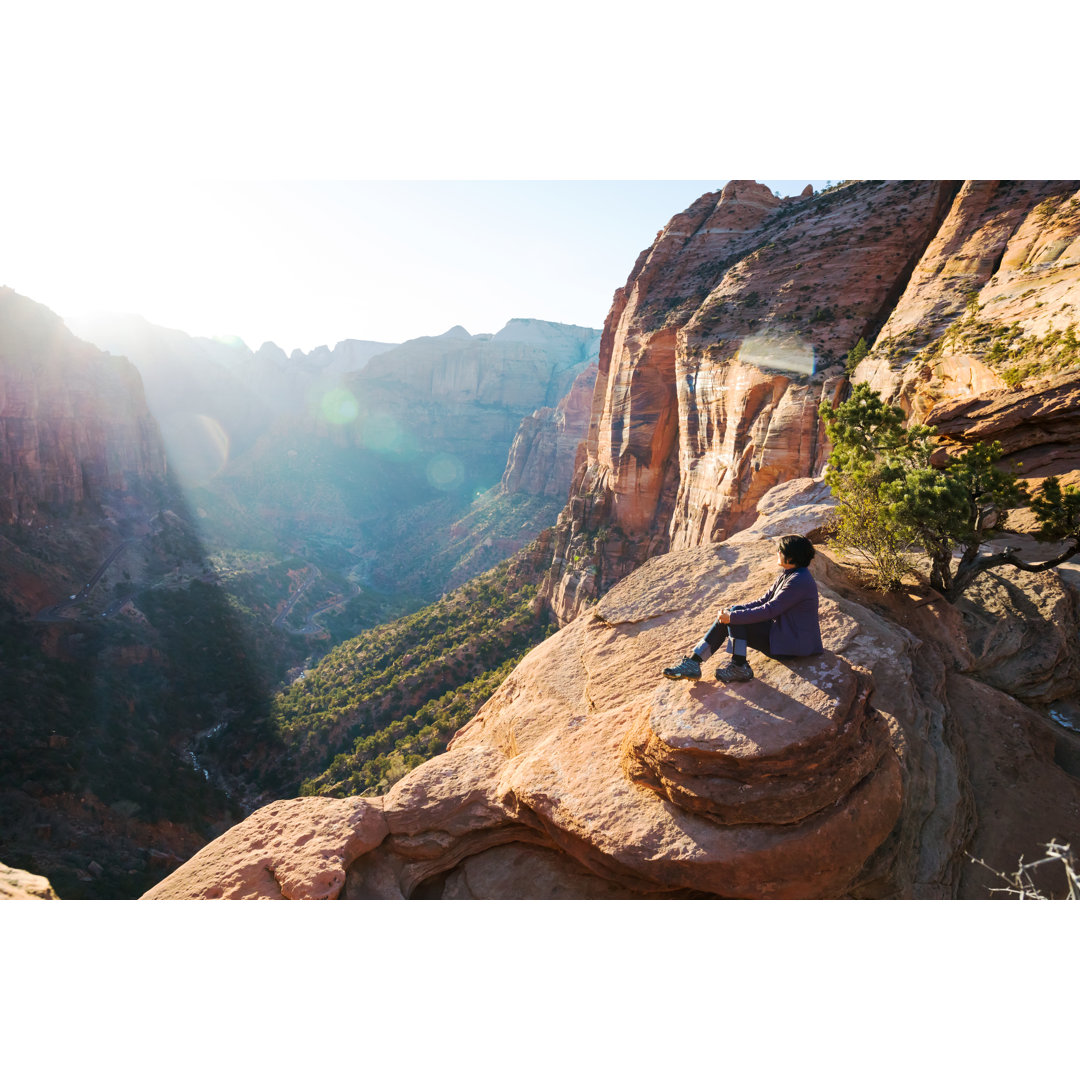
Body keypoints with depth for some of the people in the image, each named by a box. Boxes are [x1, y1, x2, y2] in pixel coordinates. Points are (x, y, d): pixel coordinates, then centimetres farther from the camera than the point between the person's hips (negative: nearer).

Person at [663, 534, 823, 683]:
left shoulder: (799, 581, -21)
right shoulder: (786, 575, 11)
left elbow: (769, 610, -26)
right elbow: (764, 601, 11)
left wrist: (733, 616, -23)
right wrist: (730, 612, -1)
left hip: (794, 643, -10)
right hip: (780, 630, 10)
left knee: (735, 617, -19)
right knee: (726, 619, -5)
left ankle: (739, 667, -15)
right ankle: (693, 661, -9)